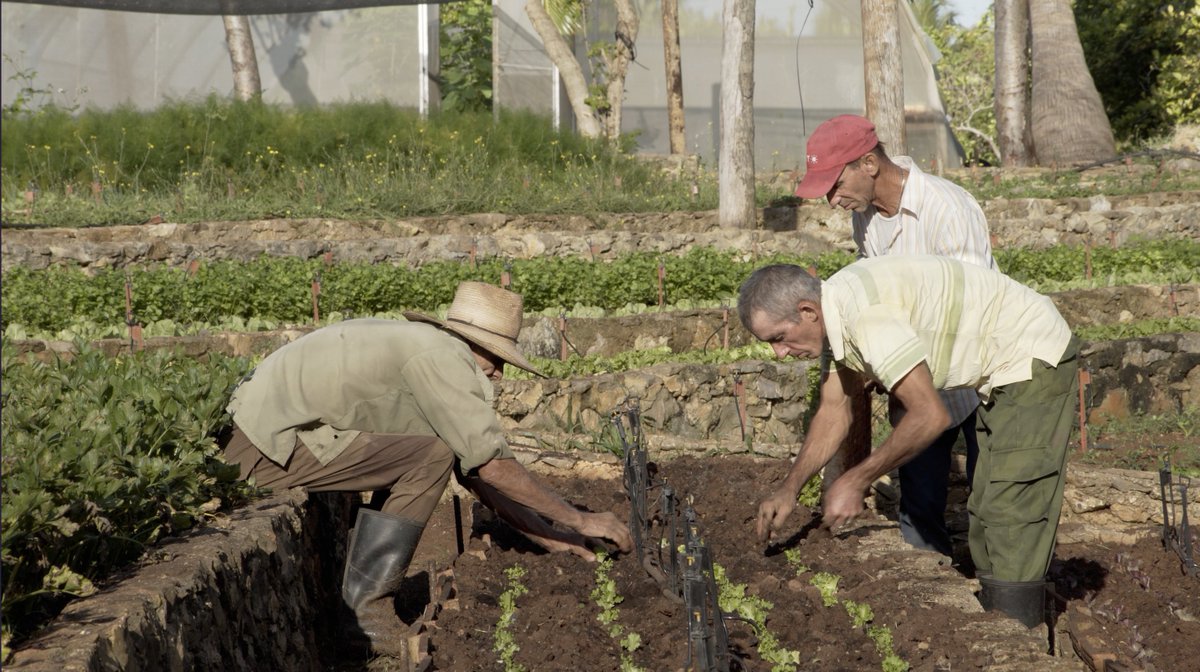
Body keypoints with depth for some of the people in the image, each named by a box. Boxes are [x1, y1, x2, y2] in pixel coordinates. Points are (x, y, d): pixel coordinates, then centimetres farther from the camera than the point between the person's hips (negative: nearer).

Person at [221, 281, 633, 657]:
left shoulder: (424, 347, 17)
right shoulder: (443, 357, -12)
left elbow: (472, 472, 19)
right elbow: (493, 466, -15)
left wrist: (548, 536, 18)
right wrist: (580, 520, -6)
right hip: (266, 447, -10)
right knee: (431, 457, -15)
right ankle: (367, 610, -8)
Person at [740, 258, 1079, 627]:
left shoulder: (866, 313, -29)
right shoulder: (838, 308, 2)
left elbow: (930, 416, -30)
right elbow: (834, 412, 11)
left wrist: (855, 482, -20)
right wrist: (788, 489, 5)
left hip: (1035, 359, -10)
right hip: (1007, 368, 10)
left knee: (1010, 519, -11)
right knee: (986, 514, 14)